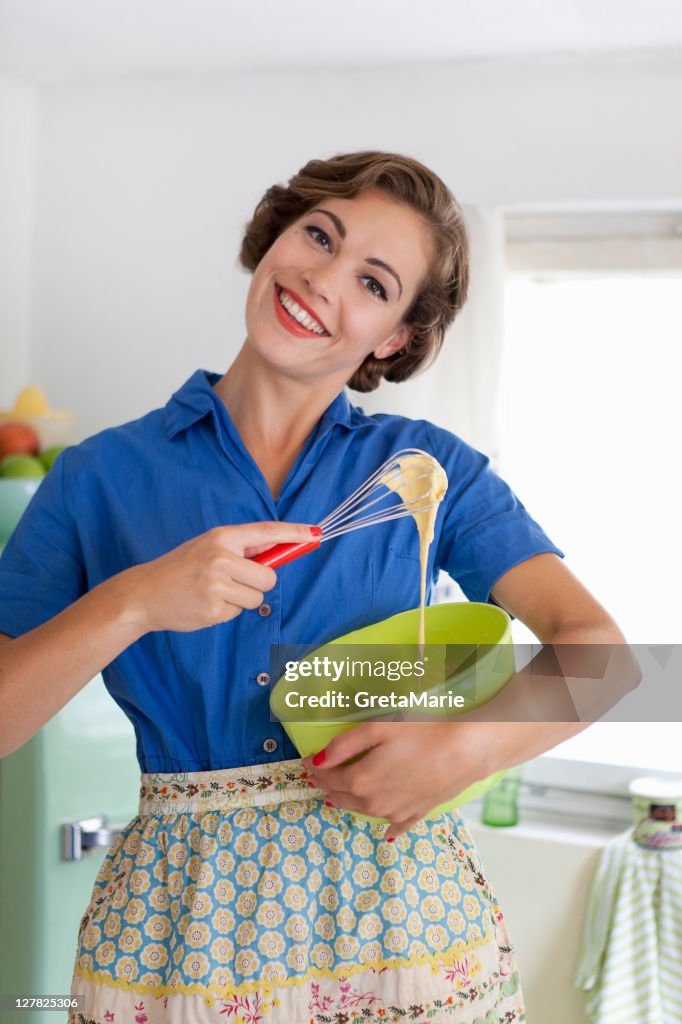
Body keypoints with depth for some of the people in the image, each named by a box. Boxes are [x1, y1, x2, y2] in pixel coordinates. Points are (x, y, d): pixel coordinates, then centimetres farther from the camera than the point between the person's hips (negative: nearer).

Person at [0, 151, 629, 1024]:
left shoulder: (429, 468, 1)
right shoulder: (104, 476, 0)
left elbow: (597, 648, -6)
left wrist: (465, 748, -22)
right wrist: (131, 603, -20)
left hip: (401, 913, 1)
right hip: (180, 927, 0)